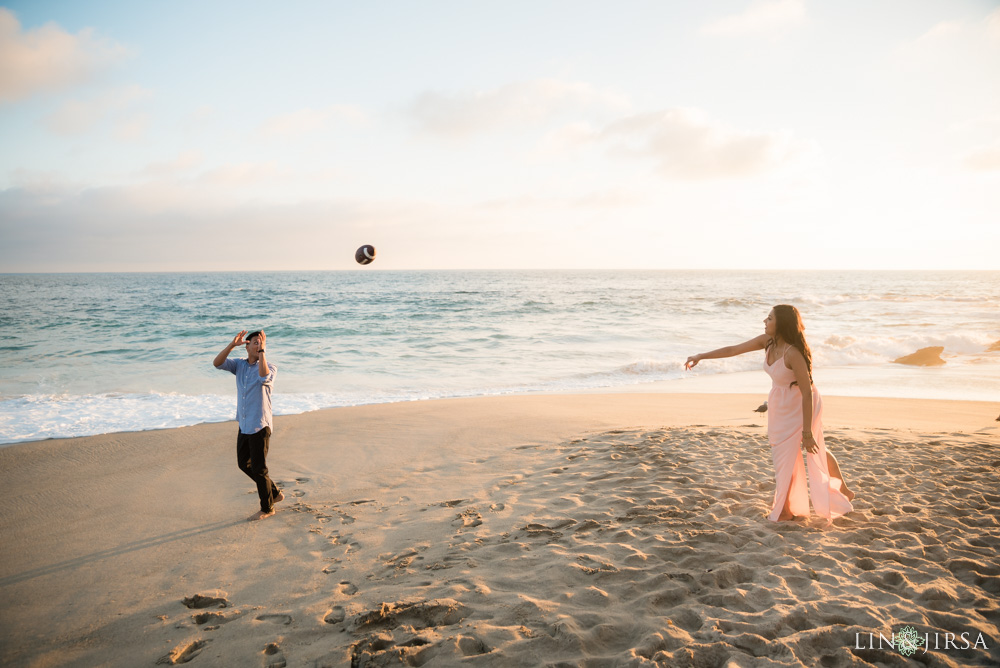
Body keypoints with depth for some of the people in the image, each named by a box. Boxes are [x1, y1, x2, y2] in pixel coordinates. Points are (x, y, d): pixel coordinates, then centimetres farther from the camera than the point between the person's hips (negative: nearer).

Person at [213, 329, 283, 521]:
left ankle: (267, 508, 18)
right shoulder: (239, 365, 6)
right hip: (244, 425, 7)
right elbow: (217, 363, -8)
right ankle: (274, 493, 31)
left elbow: (264, 377, -34)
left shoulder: (270, 367, -10)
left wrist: (262, 350, -30)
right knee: (244, 464, 17)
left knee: (258, 469, 1)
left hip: (260, 426, -7)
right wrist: (232, 344, -19)